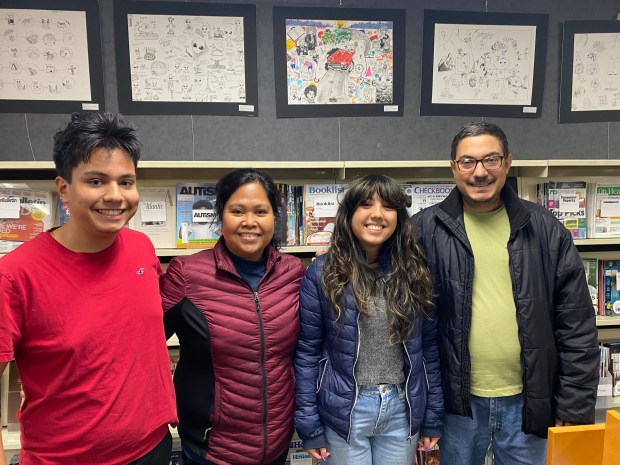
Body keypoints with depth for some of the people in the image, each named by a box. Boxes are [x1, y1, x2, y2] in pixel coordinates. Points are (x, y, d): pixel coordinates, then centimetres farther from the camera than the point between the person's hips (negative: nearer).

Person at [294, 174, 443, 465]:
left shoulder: (414, 271, 0)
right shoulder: (322, 272, -8)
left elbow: (428, 348, 5)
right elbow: (307, 352, -6)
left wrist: (433, 417, 6)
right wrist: (309, 425, -6)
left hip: (404, 409, 3)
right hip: (345, 410, -2)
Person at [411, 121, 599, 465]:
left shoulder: (546, 229, -1)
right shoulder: (426, 229, -6)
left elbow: (576, 326, 1)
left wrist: (575, 407, 0)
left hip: (528, 401, 2)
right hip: (456, 401, -1)